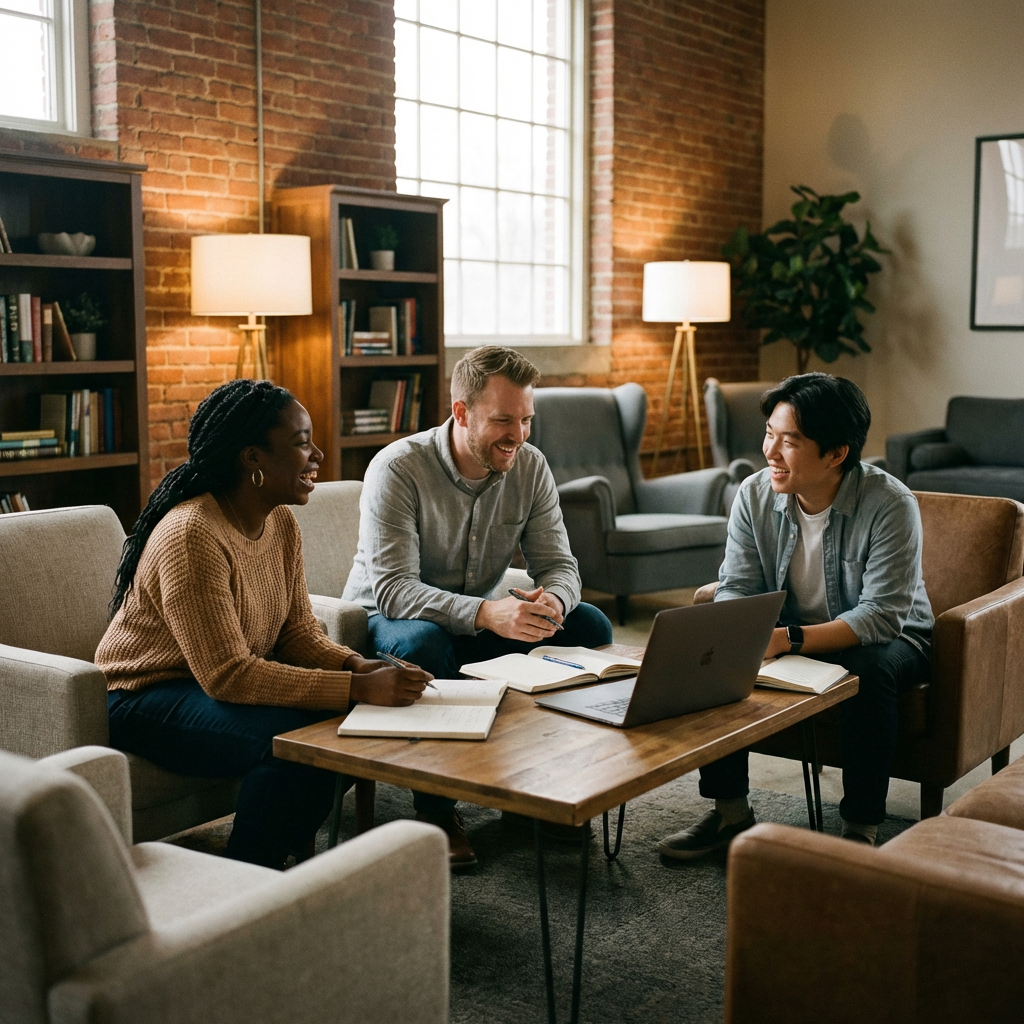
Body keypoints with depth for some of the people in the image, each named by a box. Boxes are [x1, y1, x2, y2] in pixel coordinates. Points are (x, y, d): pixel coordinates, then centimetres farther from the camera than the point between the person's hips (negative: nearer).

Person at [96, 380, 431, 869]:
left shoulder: (281, 522, 0)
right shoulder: (191, 535, -28)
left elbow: (298, 631, 3)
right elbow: (227, 676, -31)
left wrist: (358, 666, -19)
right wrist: (358, 688, -34)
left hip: (221, 680, 8)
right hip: (147, 699, -8)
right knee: (297, 737, -28)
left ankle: (293, 850, 8)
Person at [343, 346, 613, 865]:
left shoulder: (530, 467, -6)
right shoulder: (398, 468, -24)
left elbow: (559, 564, -5)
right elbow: (391, 588, -31)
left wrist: (553, 600, -32)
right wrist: (485, 613, -46)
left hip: (481, 621, 5)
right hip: (388, 621, -5)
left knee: (589, 626, -13)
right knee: (424, 640, -39)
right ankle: (434, 807, -20)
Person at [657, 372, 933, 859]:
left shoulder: (890, 505, -25)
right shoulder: (755, 495, -10)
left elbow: (881, 617, -29)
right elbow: (735, 590, -8)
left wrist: (789, 639, -40)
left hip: (888, 639, -4)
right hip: (789, 635, 4)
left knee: (867, 671, -37)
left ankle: (861, 827, -21)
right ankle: (729, 809, -6)